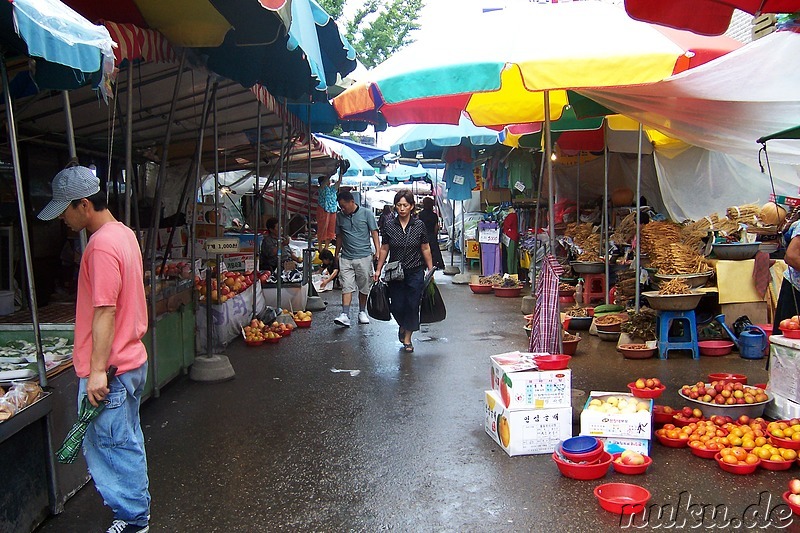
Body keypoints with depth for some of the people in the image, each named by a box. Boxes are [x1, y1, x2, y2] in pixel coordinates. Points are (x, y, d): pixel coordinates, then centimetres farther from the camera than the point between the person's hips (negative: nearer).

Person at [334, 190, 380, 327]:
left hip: (364, 256, -2)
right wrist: (337, 254, 19)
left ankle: (362, 312, 22)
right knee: (347, 286, -7)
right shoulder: (340, 216, 9)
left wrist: (377, 250, -8)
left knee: (364, 287, 7)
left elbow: (374, 232, 1)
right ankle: (345, 315, -13)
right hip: (346, 258, 2)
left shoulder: (366, 214, 0)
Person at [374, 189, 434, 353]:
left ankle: (407, 338, 17)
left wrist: (431, 270, 3)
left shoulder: (419, 225, -4)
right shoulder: (389, 226, -2)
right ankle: (402, 325, 36)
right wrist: (378, 270, 4)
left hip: (415, 273, -1)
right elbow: (384, 249, 5)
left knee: (412, 305, 1)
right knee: (396, 306, 2)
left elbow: (425, 249, 3)